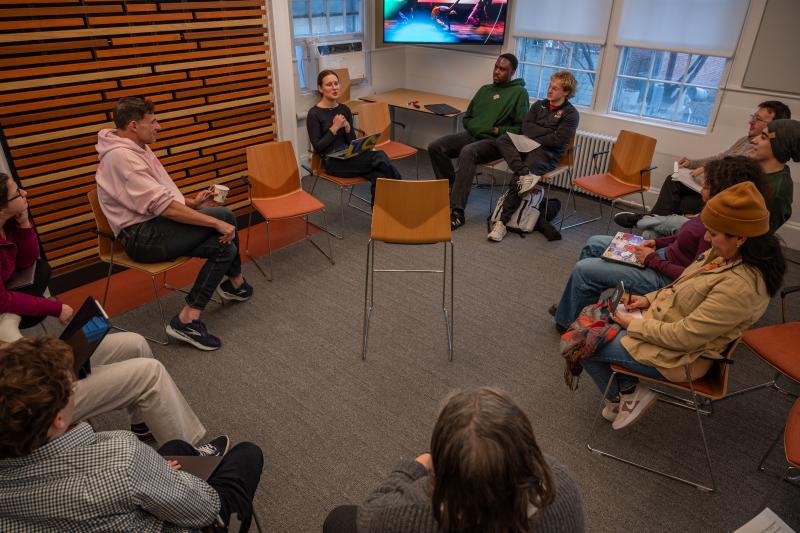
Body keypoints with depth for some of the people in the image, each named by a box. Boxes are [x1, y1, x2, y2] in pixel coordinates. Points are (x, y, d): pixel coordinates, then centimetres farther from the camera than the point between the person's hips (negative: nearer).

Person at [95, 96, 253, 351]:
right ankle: (236, 282, -1)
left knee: (224, 247, -6)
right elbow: (163, 206, -25)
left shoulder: (136, 149, 15)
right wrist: (216, 222, -24)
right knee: (223, 214, -17)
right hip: (143, 238, -10)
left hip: (154, 229, 10)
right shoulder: (121, 156, -18)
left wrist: (192, 203, 8)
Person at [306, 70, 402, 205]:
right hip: (333, 162, -6)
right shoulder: (314, 113, -7)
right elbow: (318, 147, -10)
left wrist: (347, 126, -9)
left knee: (379, 178, -26)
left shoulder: (344, 109, 11)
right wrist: (334, 128, -16)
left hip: (350, 156, 6)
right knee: (380, 157, -26)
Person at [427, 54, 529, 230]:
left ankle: (457, 212, -40)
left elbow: (522, 128, -3)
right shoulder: (485, 90, 22)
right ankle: (450, 191, -6)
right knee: (435, 147, -15)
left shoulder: (519, 92, 4)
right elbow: (467, 118, 26)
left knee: (467, 152, -38)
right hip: (472, 135, 7)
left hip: (495, 141, -7)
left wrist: (497, 130, -13)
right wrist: (475, 127, 5)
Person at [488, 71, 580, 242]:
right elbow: (526, 128, 6)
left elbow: (558, 140, -10)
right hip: (528, 147, 6)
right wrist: (548, 132, -7)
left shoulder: (570, 114, 2)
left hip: (548, 153, -6)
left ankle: (502, 222, -29)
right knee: (503, 139, -24)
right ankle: (525, 175, -42)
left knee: (517, 178, -30)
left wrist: (534, 139, -5)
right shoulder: (539, 105, 19)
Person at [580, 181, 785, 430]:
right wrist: (650, 299, 2)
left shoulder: (740, 287, -32)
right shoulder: (725, 253, -5)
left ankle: (624, 396, 16)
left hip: (679, 355, -9)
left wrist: (634, 324, -16)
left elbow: (683, 337, -27)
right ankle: (628, 388, 16)